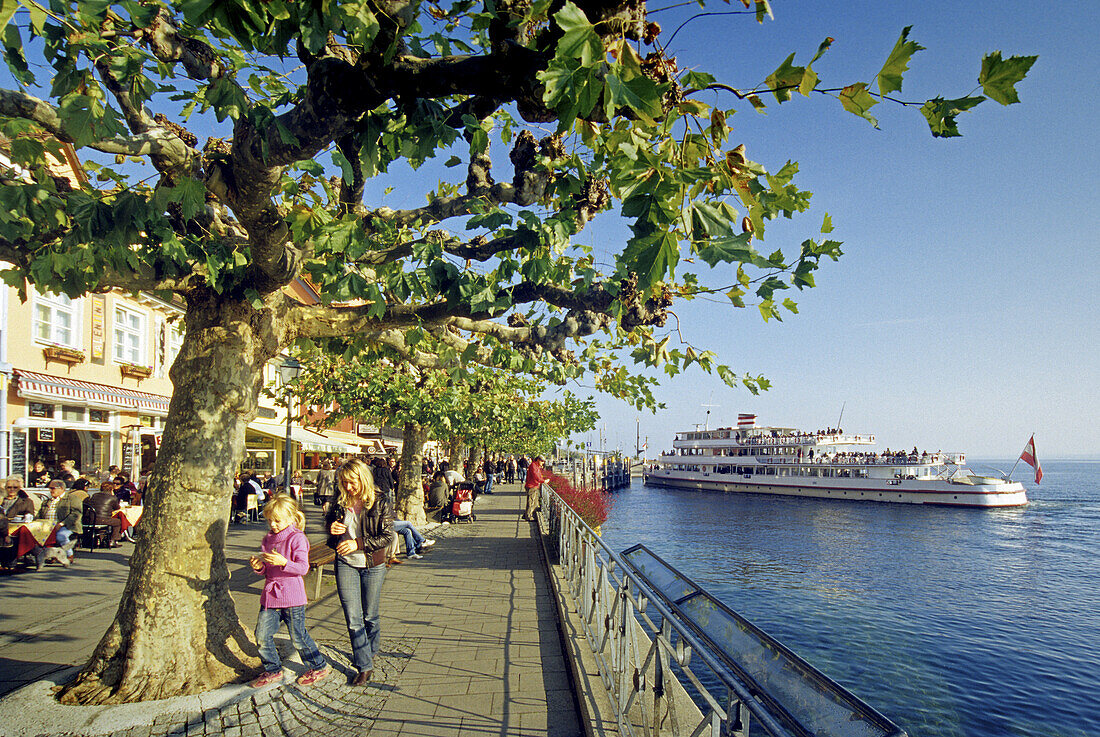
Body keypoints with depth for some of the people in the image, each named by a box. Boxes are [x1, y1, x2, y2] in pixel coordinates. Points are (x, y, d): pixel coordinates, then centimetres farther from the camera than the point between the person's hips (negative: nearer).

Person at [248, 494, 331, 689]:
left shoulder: (297, 538, -11)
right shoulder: (268, 539, 11)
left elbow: (303, 568, -17)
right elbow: (266, 570, 17)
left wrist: (283, 562, -32)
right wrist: (259, 566, -5)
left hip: (292, 597, -7)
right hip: (270, 596, 7)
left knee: (298, 637, 4)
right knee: (262, 635, 5)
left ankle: (319, 667, 23)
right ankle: (273, 670, 26)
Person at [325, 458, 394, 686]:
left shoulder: (380, 503, -10)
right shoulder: (340, 503, 1)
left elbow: (388, 536, -12)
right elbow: (329, 523, 18)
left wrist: (359, 544, -22)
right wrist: (332, 529, -7)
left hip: (372, 566, -2)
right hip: (345, 565, 3)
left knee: (371, 616, 12)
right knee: (353, 618, -1)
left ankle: (368, 656, 36)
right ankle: (364, 667, 7)